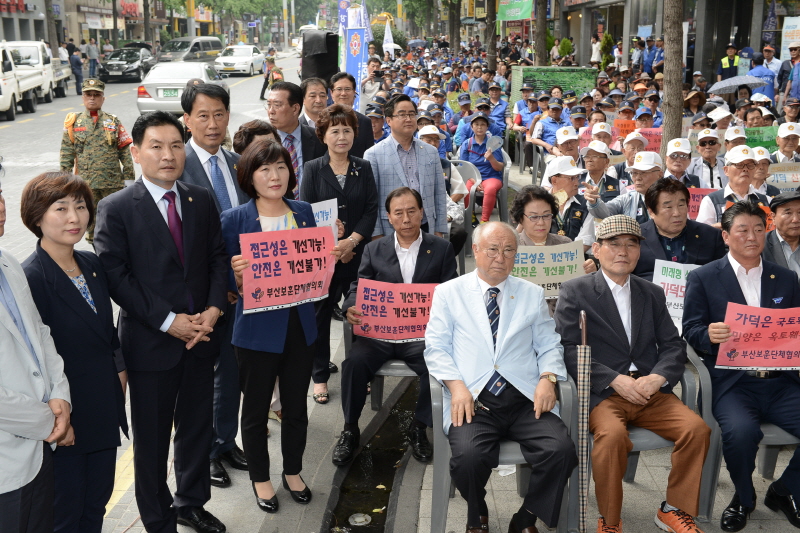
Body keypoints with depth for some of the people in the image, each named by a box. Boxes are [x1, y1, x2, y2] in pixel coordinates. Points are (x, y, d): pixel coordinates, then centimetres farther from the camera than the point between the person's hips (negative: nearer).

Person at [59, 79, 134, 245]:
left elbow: (125, 152, 5)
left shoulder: (114, 122, 6)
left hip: (113, 182, 0)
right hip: (86, 183, 1)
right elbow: (66, 153, 8)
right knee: (91, 220, 7)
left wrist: (129, 178, 0)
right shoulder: (74, 122, 6)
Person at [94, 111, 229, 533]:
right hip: (150, 342, -4)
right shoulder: (115, 209, -9)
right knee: (152, 438, 9)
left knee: (197, 427, 18)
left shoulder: (201, 200, 5)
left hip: (200, 336, 4)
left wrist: (213, 310, -10)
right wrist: (168, 321, -17)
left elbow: (217, 258, 5)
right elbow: (116, 277, -14)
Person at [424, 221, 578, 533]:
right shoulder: (448, 293, 11)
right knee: (469, 455, -30)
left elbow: (549, 346, 14)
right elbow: (436, 347, 4)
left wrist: (548, 378, -7)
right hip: (474, 401, -2)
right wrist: (456, 385, -12)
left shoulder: (533, 294, 17)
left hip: (526, 400, 2)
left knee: (560, 450, -25)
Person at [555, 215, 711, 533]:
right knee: (612, 435, -33)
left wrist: (658, 377, -10)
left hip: (651, 392, 5)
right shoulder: (574, 292, 4)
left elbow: (673, 345, 12)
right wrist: (615, 380, -16)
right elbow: (568, 349, -6)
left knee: (697, 429, -19)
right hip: (601, 393, -4)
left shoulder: (652, 294, 20)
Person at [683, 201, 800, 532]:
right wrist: (709, 334, -23)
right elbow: (690, 331, 1)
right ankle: (743, 498, 2)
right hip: (732, 383, -3)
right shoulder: (703, 278, 7)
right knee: (741, 431, -33)